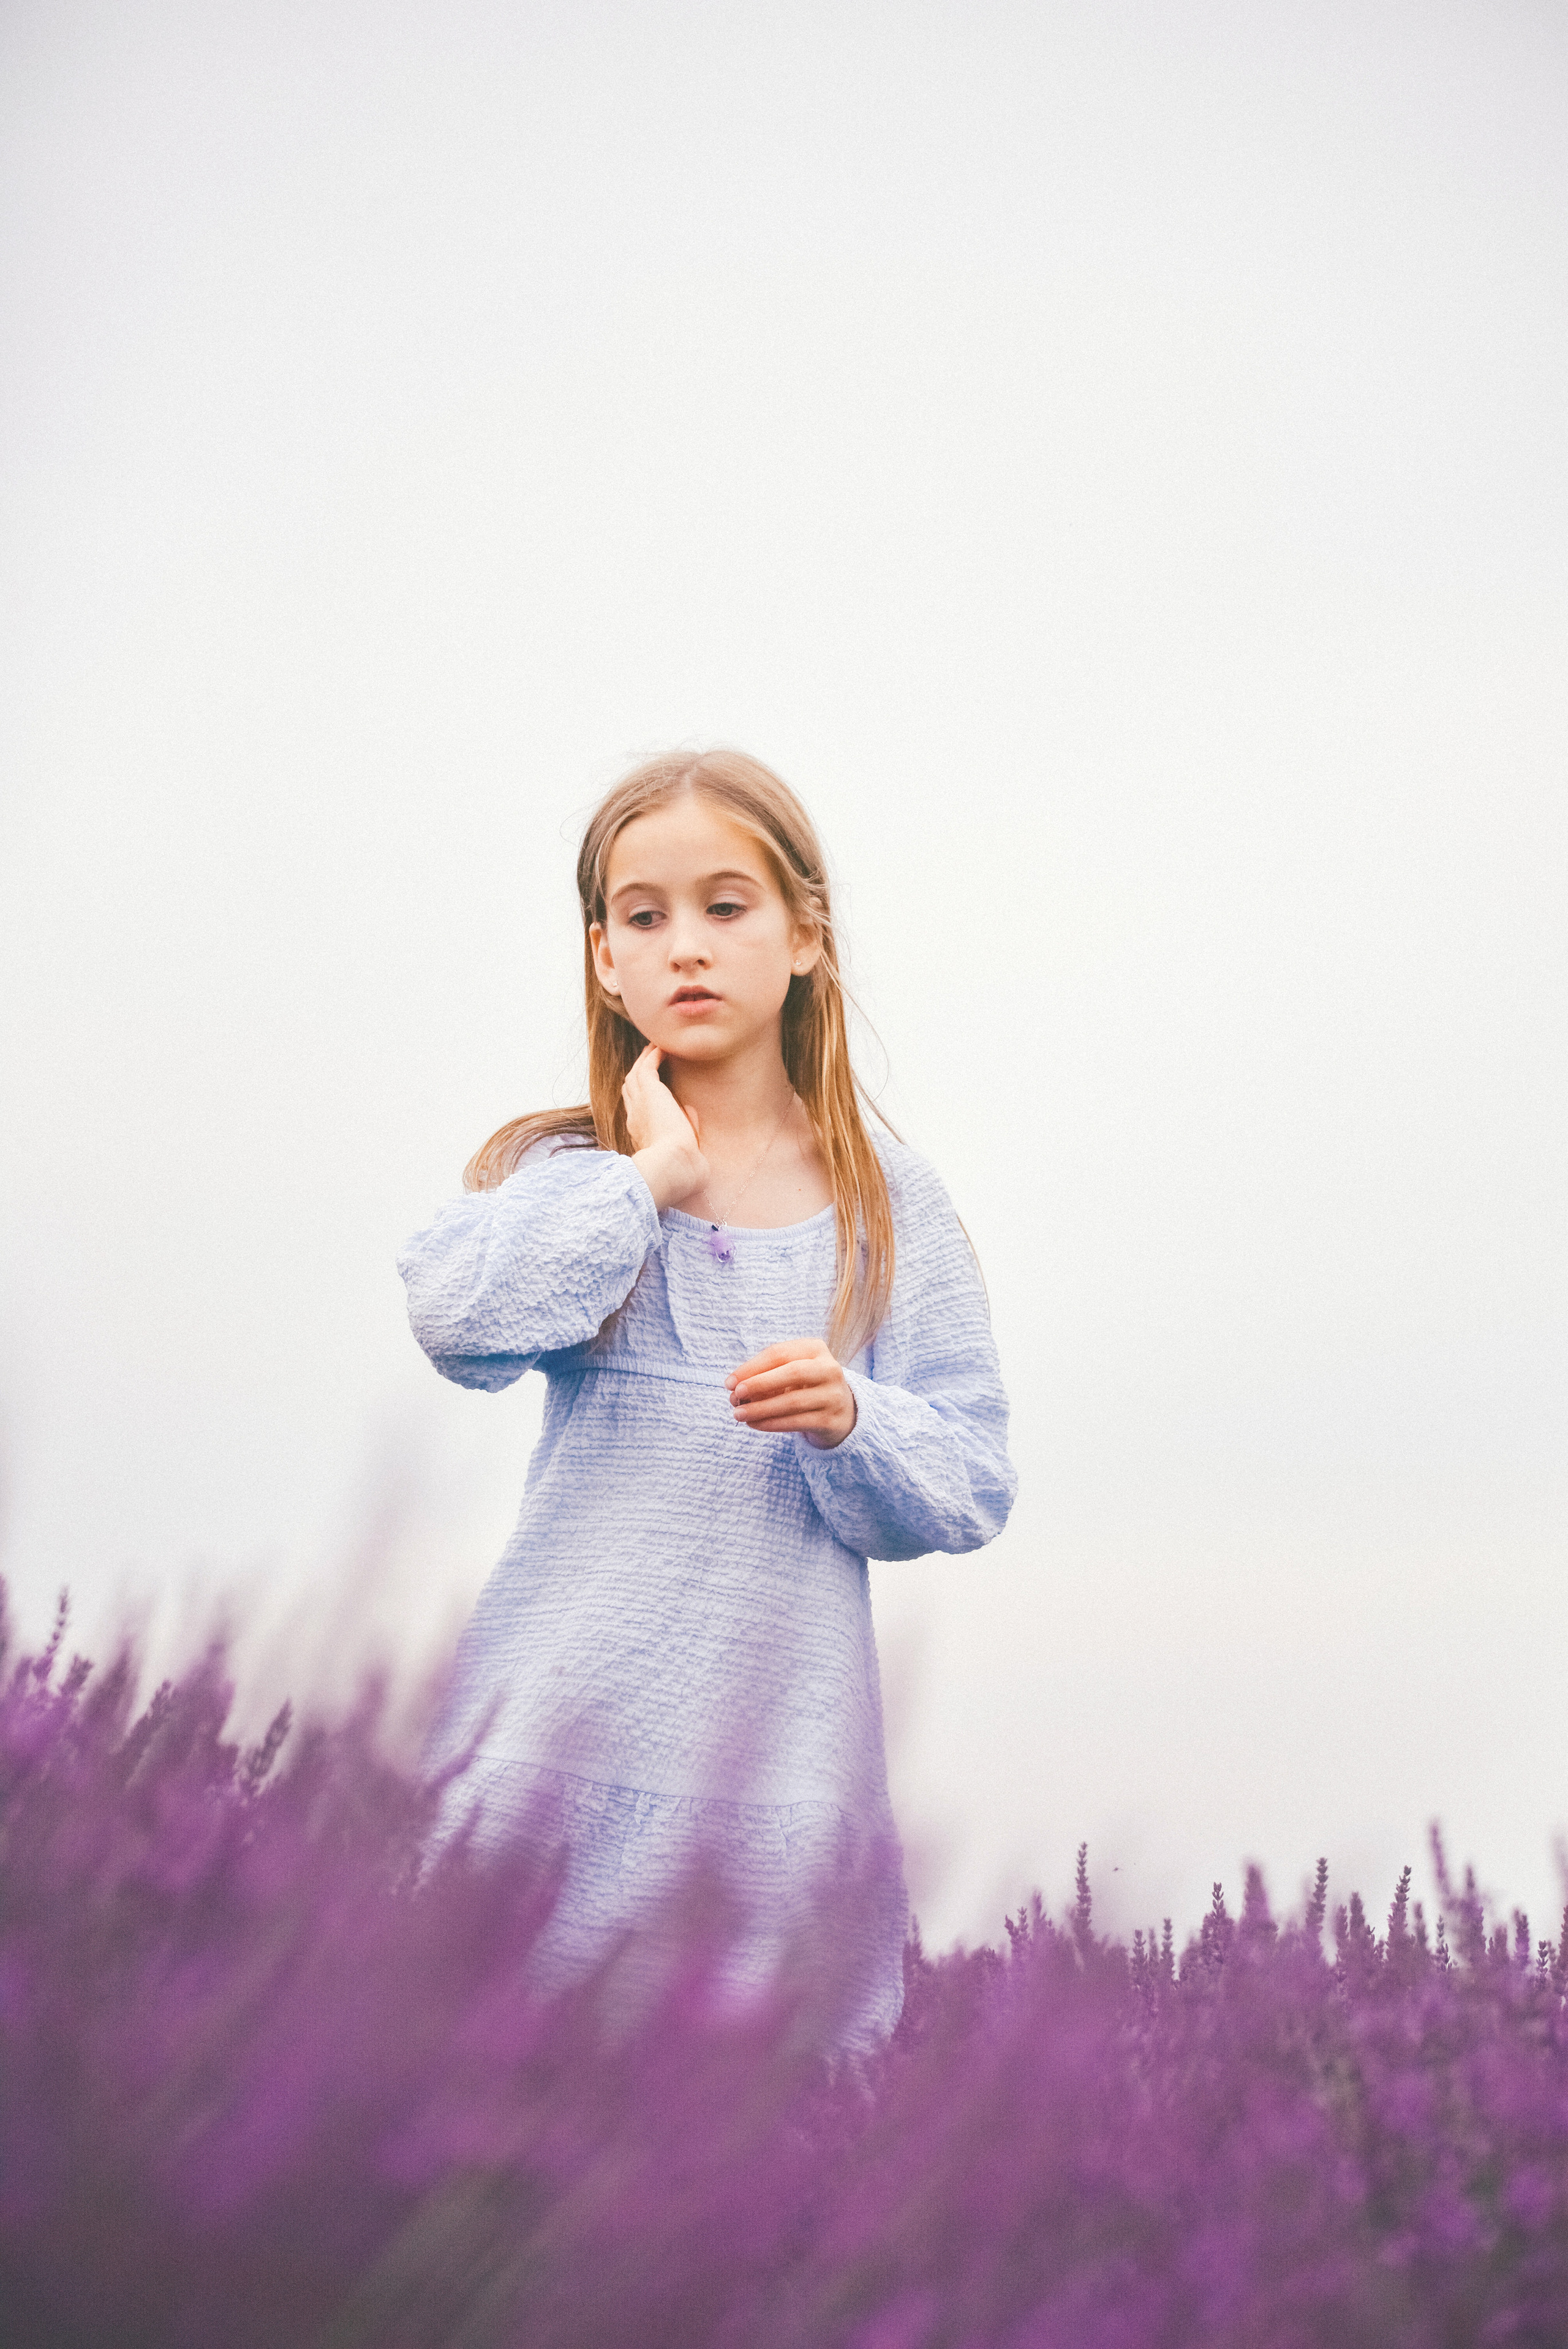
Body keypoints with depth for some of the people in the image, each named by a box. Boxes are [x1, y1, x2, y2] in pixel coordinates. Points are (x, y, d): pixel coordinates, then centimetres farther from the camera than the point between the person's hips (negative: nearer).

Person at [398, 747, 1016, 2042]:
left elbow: (971, 1484, 3)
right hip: (566, 1723, 0)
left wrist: (850, 1420, -16)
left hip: (781, 1737, 0)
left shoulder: (888, 1204, 6)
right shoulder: (565, 1171, 6)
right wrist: (648, 1179, -11)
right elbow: (455, 1317, -16)